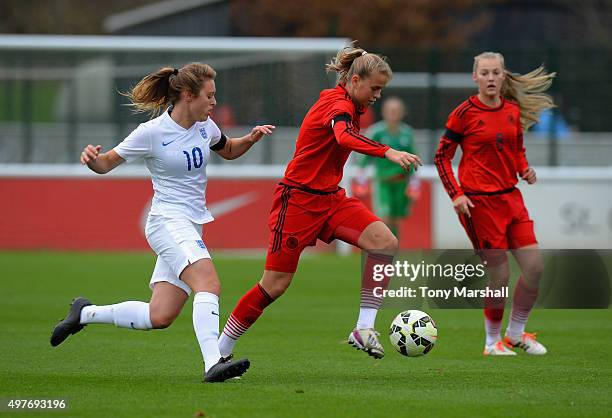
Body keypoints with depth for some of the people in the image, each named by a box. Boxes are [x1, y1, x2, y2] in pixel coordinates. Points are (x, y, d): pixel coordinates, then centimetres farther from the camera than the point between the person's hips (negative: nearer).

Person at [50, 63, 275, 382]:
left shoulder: (204, 126, 7)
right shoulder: (152, 132, -11)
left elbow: (228, 151, 27)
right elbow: (105, 164, -4)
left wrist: (250, 139, 6)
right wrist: (92, 157, -27)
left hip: (191, 227, 7)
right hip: (168, 222, -7)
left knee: (159, 317, 3)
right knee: (209, 284, -30)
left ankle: (85, 313, 21)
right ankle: (212, 364, -40)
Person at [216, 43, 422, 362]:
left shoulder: (346, 105, 10)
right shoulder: (338, 104, -19)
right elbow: (344, 137, -42)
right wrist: (388, 152, -55)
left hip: (329, 198, 9)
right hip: (298, 200, -9)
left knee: (385, 241, -16)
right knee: (275, 285, -4)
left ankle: (364, 329, -17)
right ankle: (220, 350, 12)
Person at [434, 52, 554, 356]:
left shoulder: (513, 111, 8)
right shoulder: (465, 113, -8)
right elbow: (442, 157, -2)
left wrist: (525, 170, 0)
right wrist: (456, 194, -12)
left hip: (510, 197, 6)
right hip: (479, 202, -6)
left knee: (534, 267, 1)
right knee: (500, 274, -6)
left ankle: (516, 332, 20)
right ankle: (492, 341, 13)